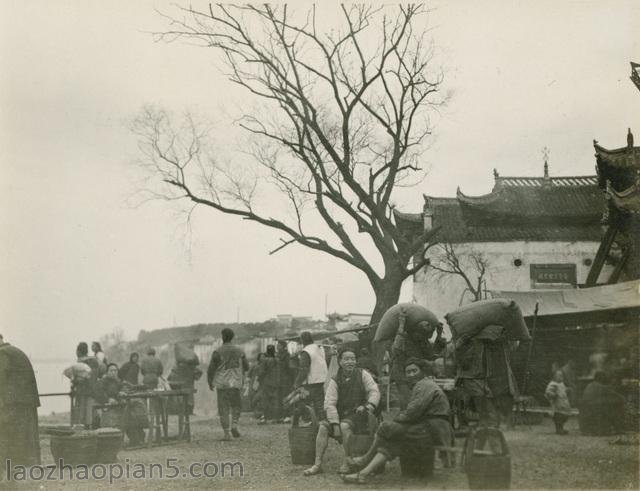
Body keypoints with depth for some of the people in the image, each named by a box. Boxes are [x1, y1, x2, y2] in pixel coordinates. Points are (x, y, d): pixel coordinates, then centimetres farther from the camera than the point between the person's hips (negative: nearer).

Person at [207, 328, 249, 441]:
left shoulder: (217, 352, -8)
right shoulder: (239, 351, 1)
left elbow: (211, 369, -6)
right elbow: (246, 367, 9)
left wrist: (210, 382, 9)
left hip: (221, 384, -2)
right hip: (235, 383, 2)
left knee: (223, 409, 5)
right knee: (236, 406, 19)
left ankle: (226, 433, 0)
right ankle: (234, 425, -2)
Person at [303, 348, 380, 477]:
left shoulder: (362, 374, 4)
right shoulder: (335, 381, 5)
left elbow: (374, 391, -4)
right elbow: (329, 404, -4)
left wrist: (369, 405, -24)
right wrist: (335, 424, -17)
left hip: (358, 415, -3)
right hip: (340, 415, 3)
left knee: (345, 426, -33)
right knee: (323, 426, -20)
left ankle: (348, 461, -20)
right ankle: (318, 464, -20)